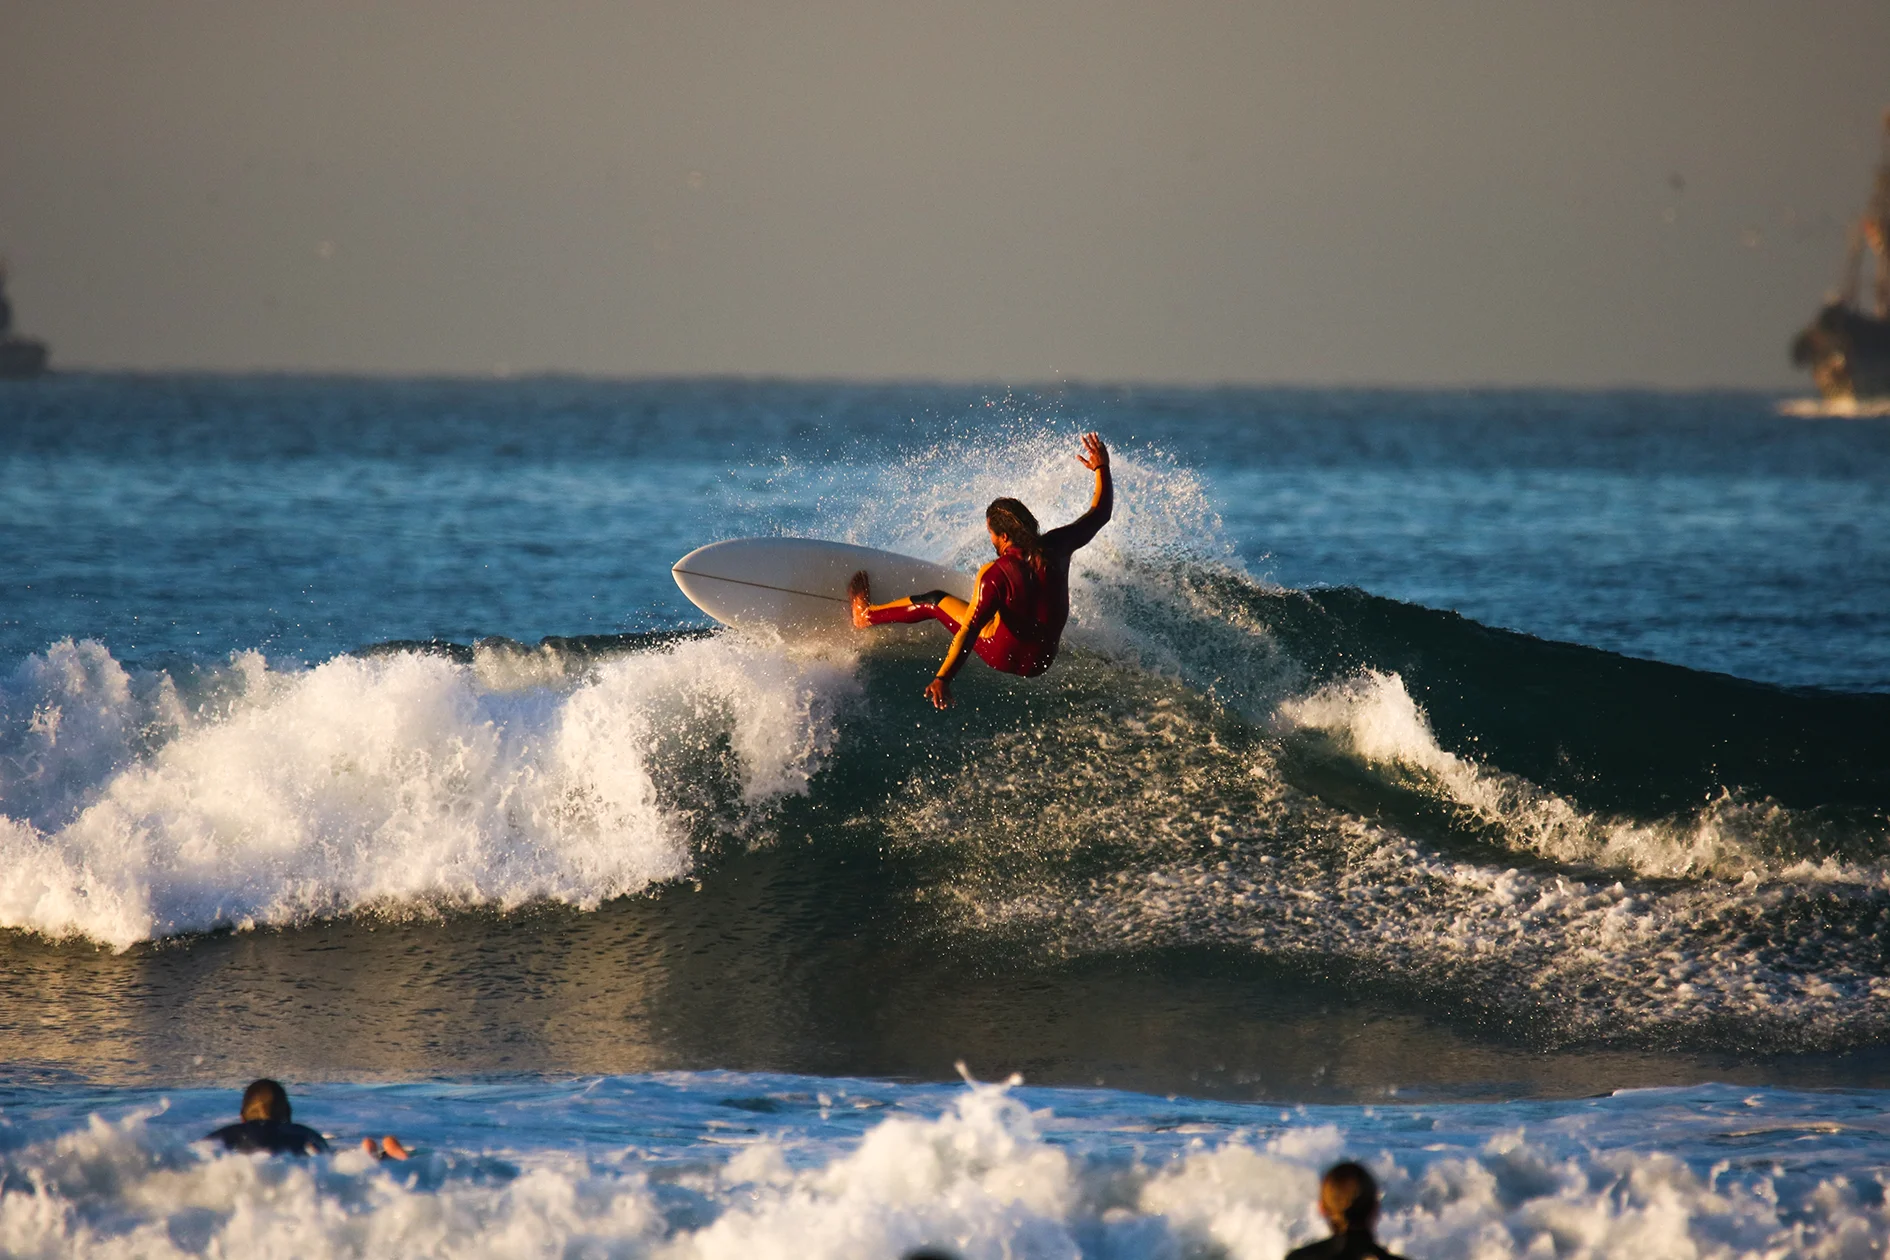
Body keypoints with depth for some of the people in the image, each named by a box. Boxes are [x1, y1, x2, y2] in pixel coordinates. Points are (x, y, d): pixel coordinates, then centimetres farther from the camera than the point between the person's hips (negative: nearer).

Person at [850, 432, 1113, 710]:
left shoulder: (996, 575, -27)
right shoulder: (1054, 548, -14)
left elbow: (970, 630, -33)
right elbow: (1100, 513, 0)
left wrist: (943, 678, -36)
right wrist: (1102, 468, 14)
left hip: (1007, 656, -5)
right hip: (1044, 659, 5)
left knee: (935, 602, 13)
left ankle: (866, 615, 35)